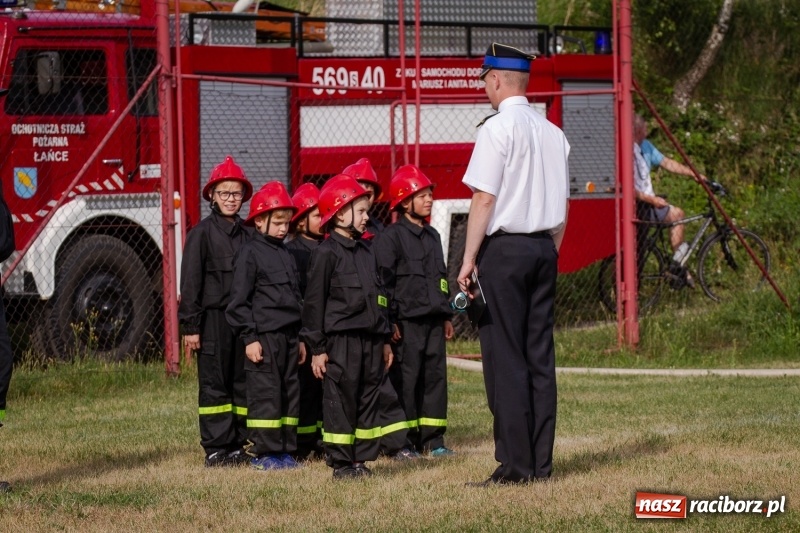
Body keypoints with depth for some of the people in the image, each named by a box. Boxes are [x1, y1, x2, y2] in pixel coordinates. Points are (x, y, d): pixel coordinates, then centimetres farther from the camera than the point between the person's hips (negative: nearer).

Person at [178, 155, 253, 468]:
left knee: (242, 383, 6)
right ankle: (216, 448, 1)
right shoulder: (202, 233, -4)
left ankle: (238, 445, 11)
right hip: (213, 319, -5)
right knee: (214, 385, -2)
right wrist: (190, 326, -11)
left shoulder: (247, 236, 12)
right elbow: (190, 282, -6)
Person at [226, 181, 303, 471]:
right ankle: (263, 453, -3)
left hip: (288, 335, 7)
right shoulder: (249, 253, -6)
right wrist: (249, 338, -14)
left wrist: (300, 337, 19)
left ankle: (285, 449, 14)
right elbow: (239, 300, -10)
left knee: (290, 392, 8)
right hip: (264, 336, -7)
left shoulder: (285, 254, 17)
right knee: (266, 393, -7)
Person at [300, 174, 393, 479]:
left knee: (369, 397, 8)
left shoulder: (366, 251, 16)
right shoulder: (326, 253, -7)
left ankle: (361, 458, 14)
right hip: (341, 339, -7)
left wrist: (385, 339, 20)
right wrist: (316, 348, -10)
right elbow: (314, 302, -8)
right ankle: (340, 462, 1)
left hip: (370, 339, 7)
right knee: (341, 399, -4)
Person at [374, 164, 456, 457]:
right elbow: (384, 280, -10)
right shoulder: (391, 236, -6)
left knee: (435, 375, 6)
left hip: (433, 319, 7)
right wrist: (390, 320, -14)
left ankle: (432, 439, 10)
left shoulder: (432, 236, 18)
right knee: (406, 378, -5)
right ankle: (404, 440, 0)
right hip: (407, 320, -7)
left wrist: (447, 315, 21)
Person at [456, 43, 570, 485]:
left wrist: (469, 258, -10)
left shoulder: (499, 128, -10)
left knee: (505, 357, -5)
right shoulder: (553, 133, 11)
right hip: (543, 249, 7)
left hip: (504, 249, -7)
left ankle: (515, 463, -8)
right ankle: (540, 461, 8)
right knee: (540, 355, 8)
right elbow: (562, 205, 14)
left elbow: (485, 198, -13)